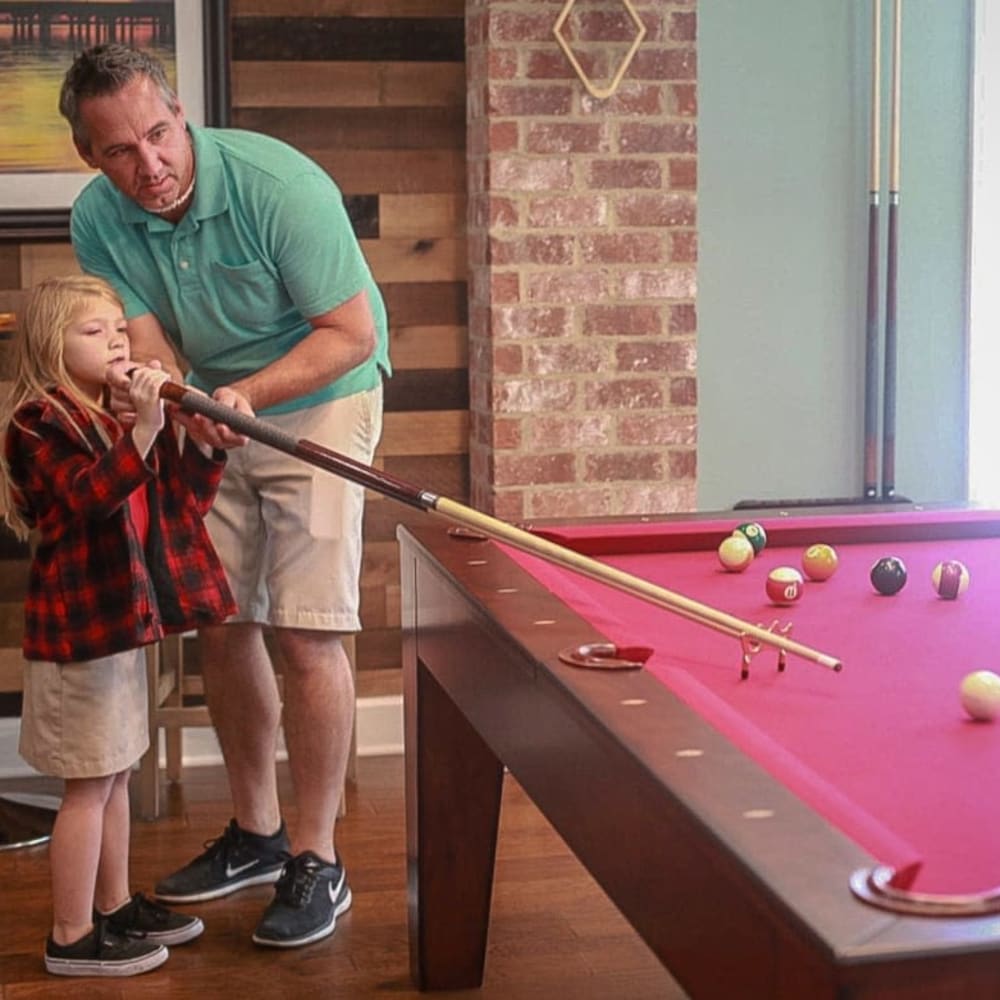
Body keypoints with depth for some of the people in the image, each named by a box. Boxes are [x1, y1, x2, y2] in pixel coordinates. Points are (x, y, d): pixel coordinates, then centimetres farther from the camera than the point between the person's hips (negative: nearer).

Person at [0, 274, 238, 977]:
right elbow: (88, 497, -29)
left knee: (116, 774, 18)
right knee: (90, 784, -3)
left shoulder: (123, 415, 13)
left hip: (121, 621, 9)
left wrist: (209, 444, -2)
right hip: (76, 626, -9)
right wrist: (143, 432, -36)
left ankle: (116, 907, 30)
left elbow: (184, 502, 12)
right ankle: (73, 938, 6)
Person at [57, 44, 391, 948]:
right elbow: (153, 352, -14)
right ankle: (255, 832, 24)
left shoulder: (279, 185, -27)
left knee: (306, 635, -12)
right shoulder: (99, 220, -11)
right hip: (210, 410, 6)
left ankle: (317, 861, -1)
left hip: (317, 400, -5)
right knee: (219, 627, 8)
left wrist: (244, 395, -34)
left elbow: (353, 334, -23)